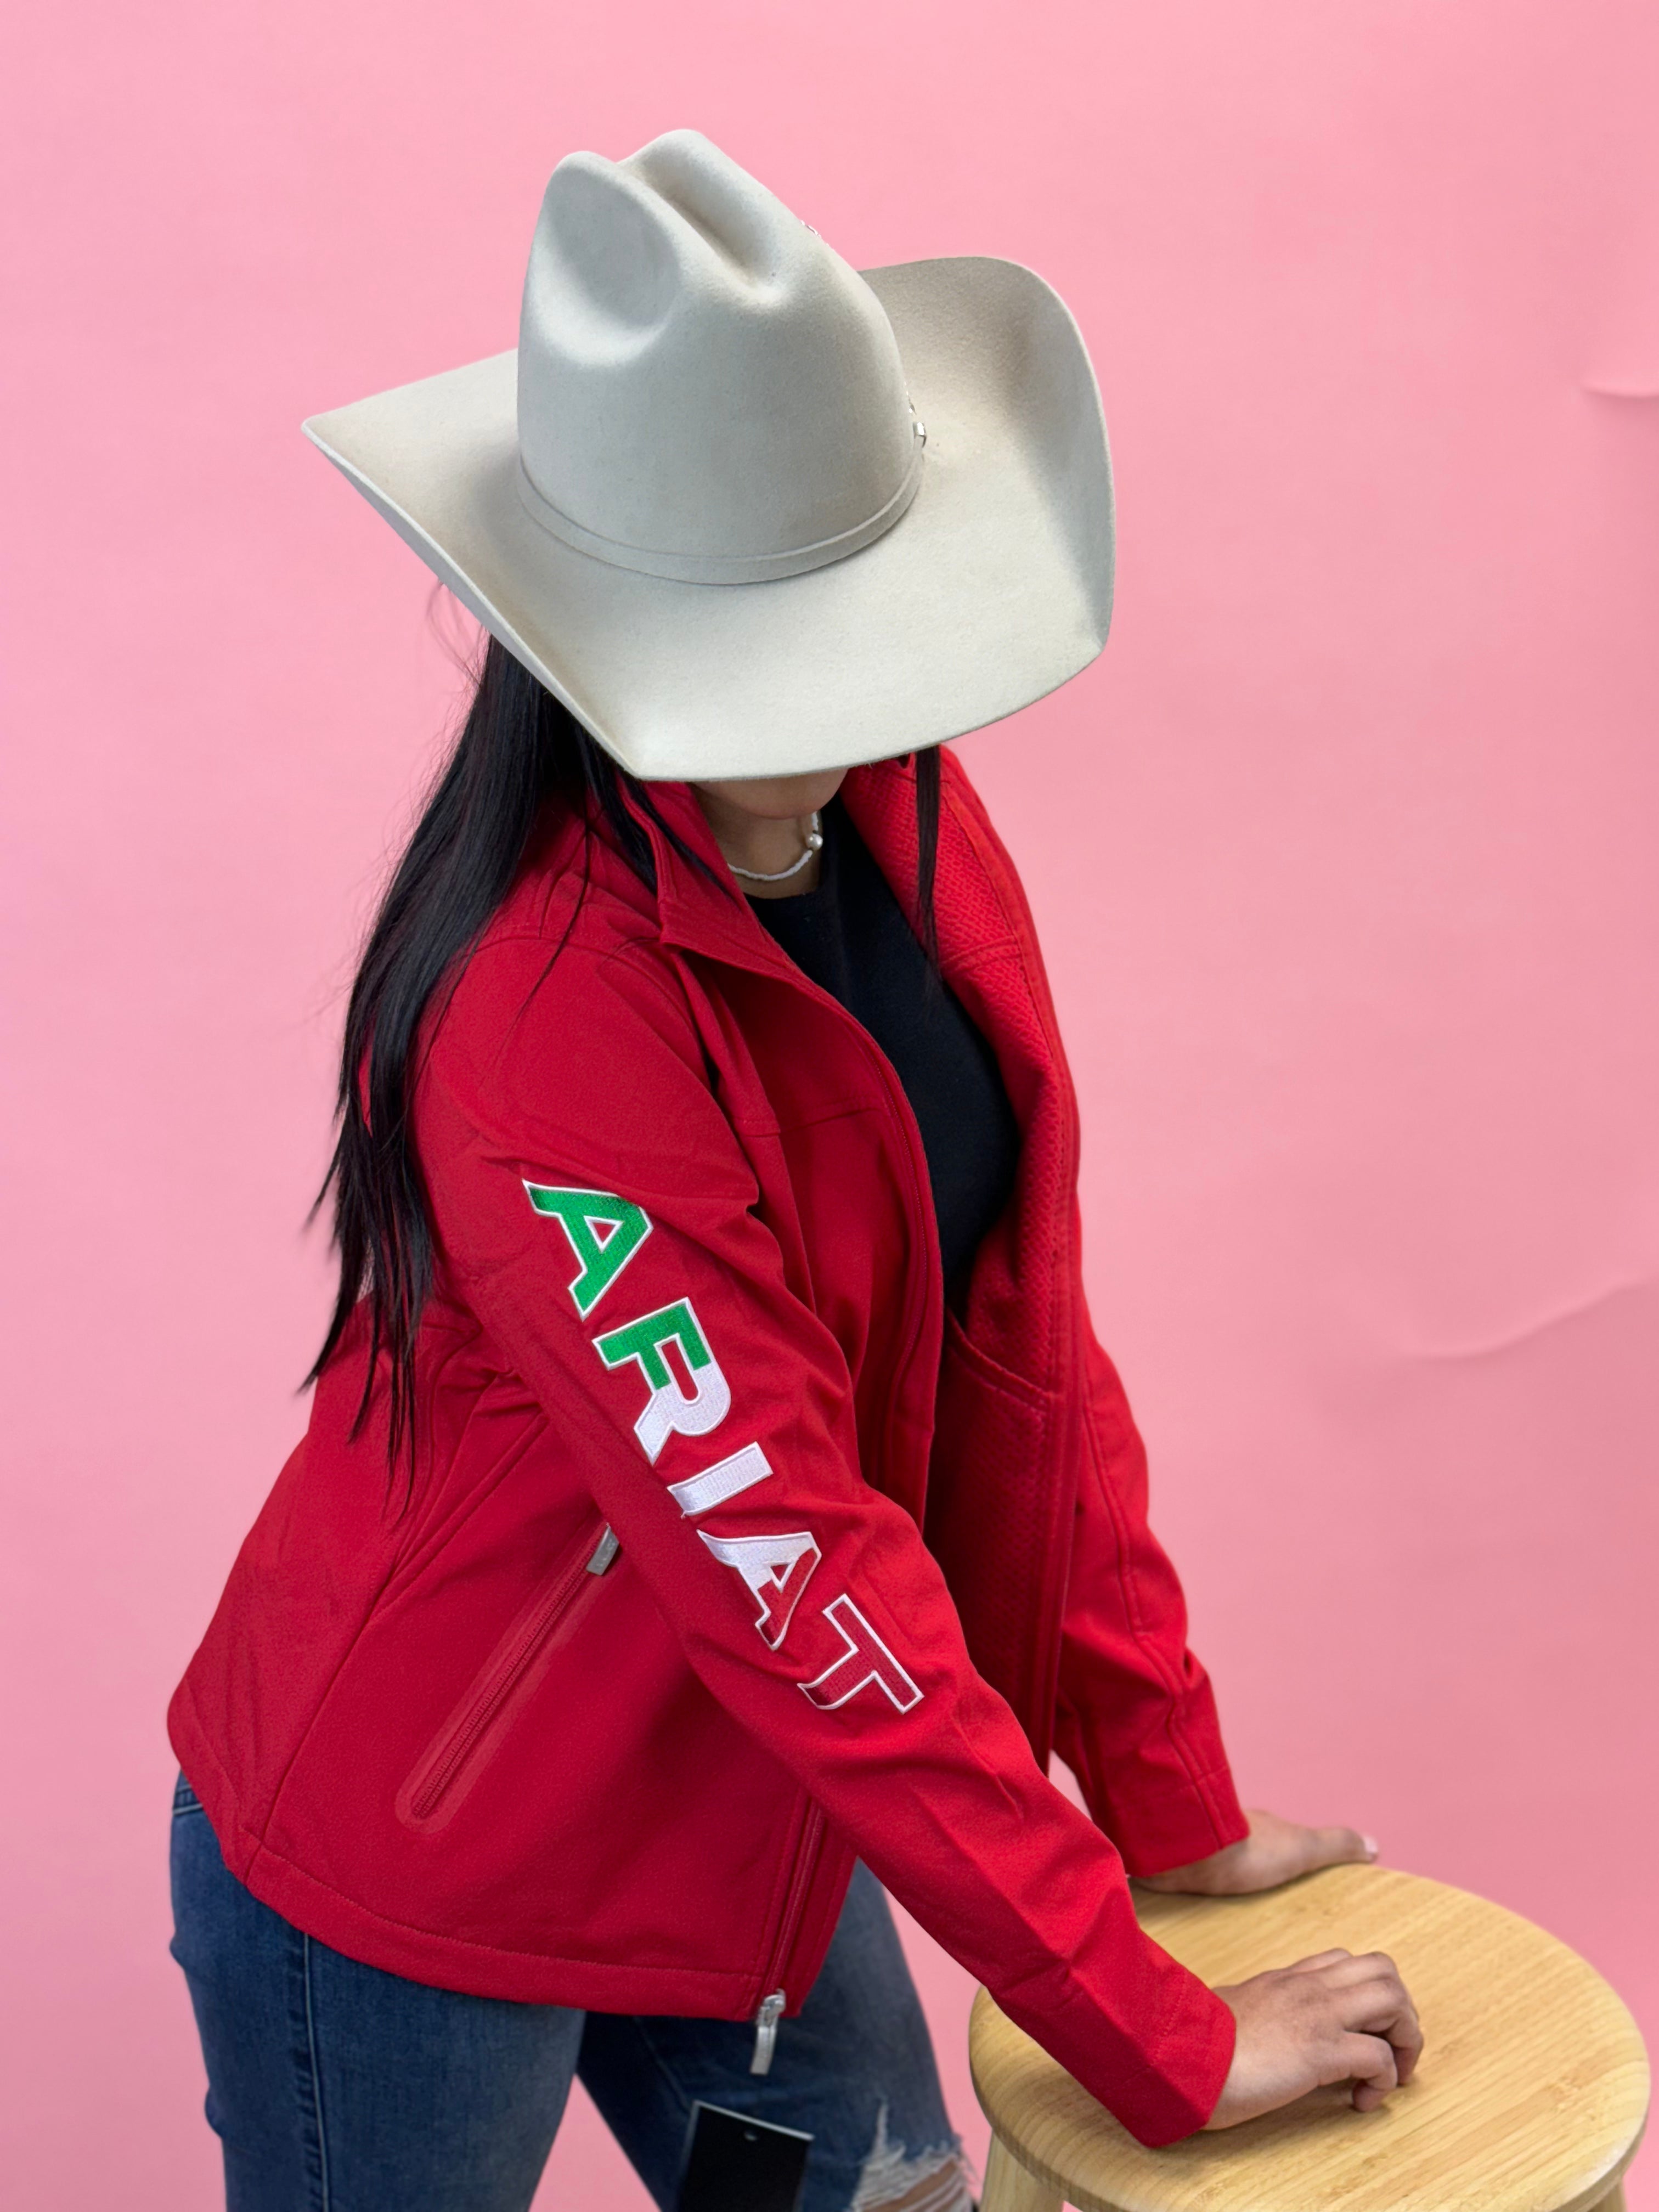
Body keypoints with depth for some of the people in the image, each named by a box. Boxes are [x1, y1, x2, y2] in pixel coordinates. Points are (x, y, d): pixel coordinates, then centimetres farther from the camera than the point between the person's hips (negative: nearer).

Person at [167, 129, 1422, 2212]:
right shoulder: (547, 1018, -32)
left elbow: (1015, 1336, -1)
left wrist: (1173, 1803, 2)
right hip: (410, 1895, -7)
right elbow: (799, 1577, -30)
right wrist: (1161, 2040, -22)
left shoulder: (905, 818, -7)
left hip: (739, 1816, 7)